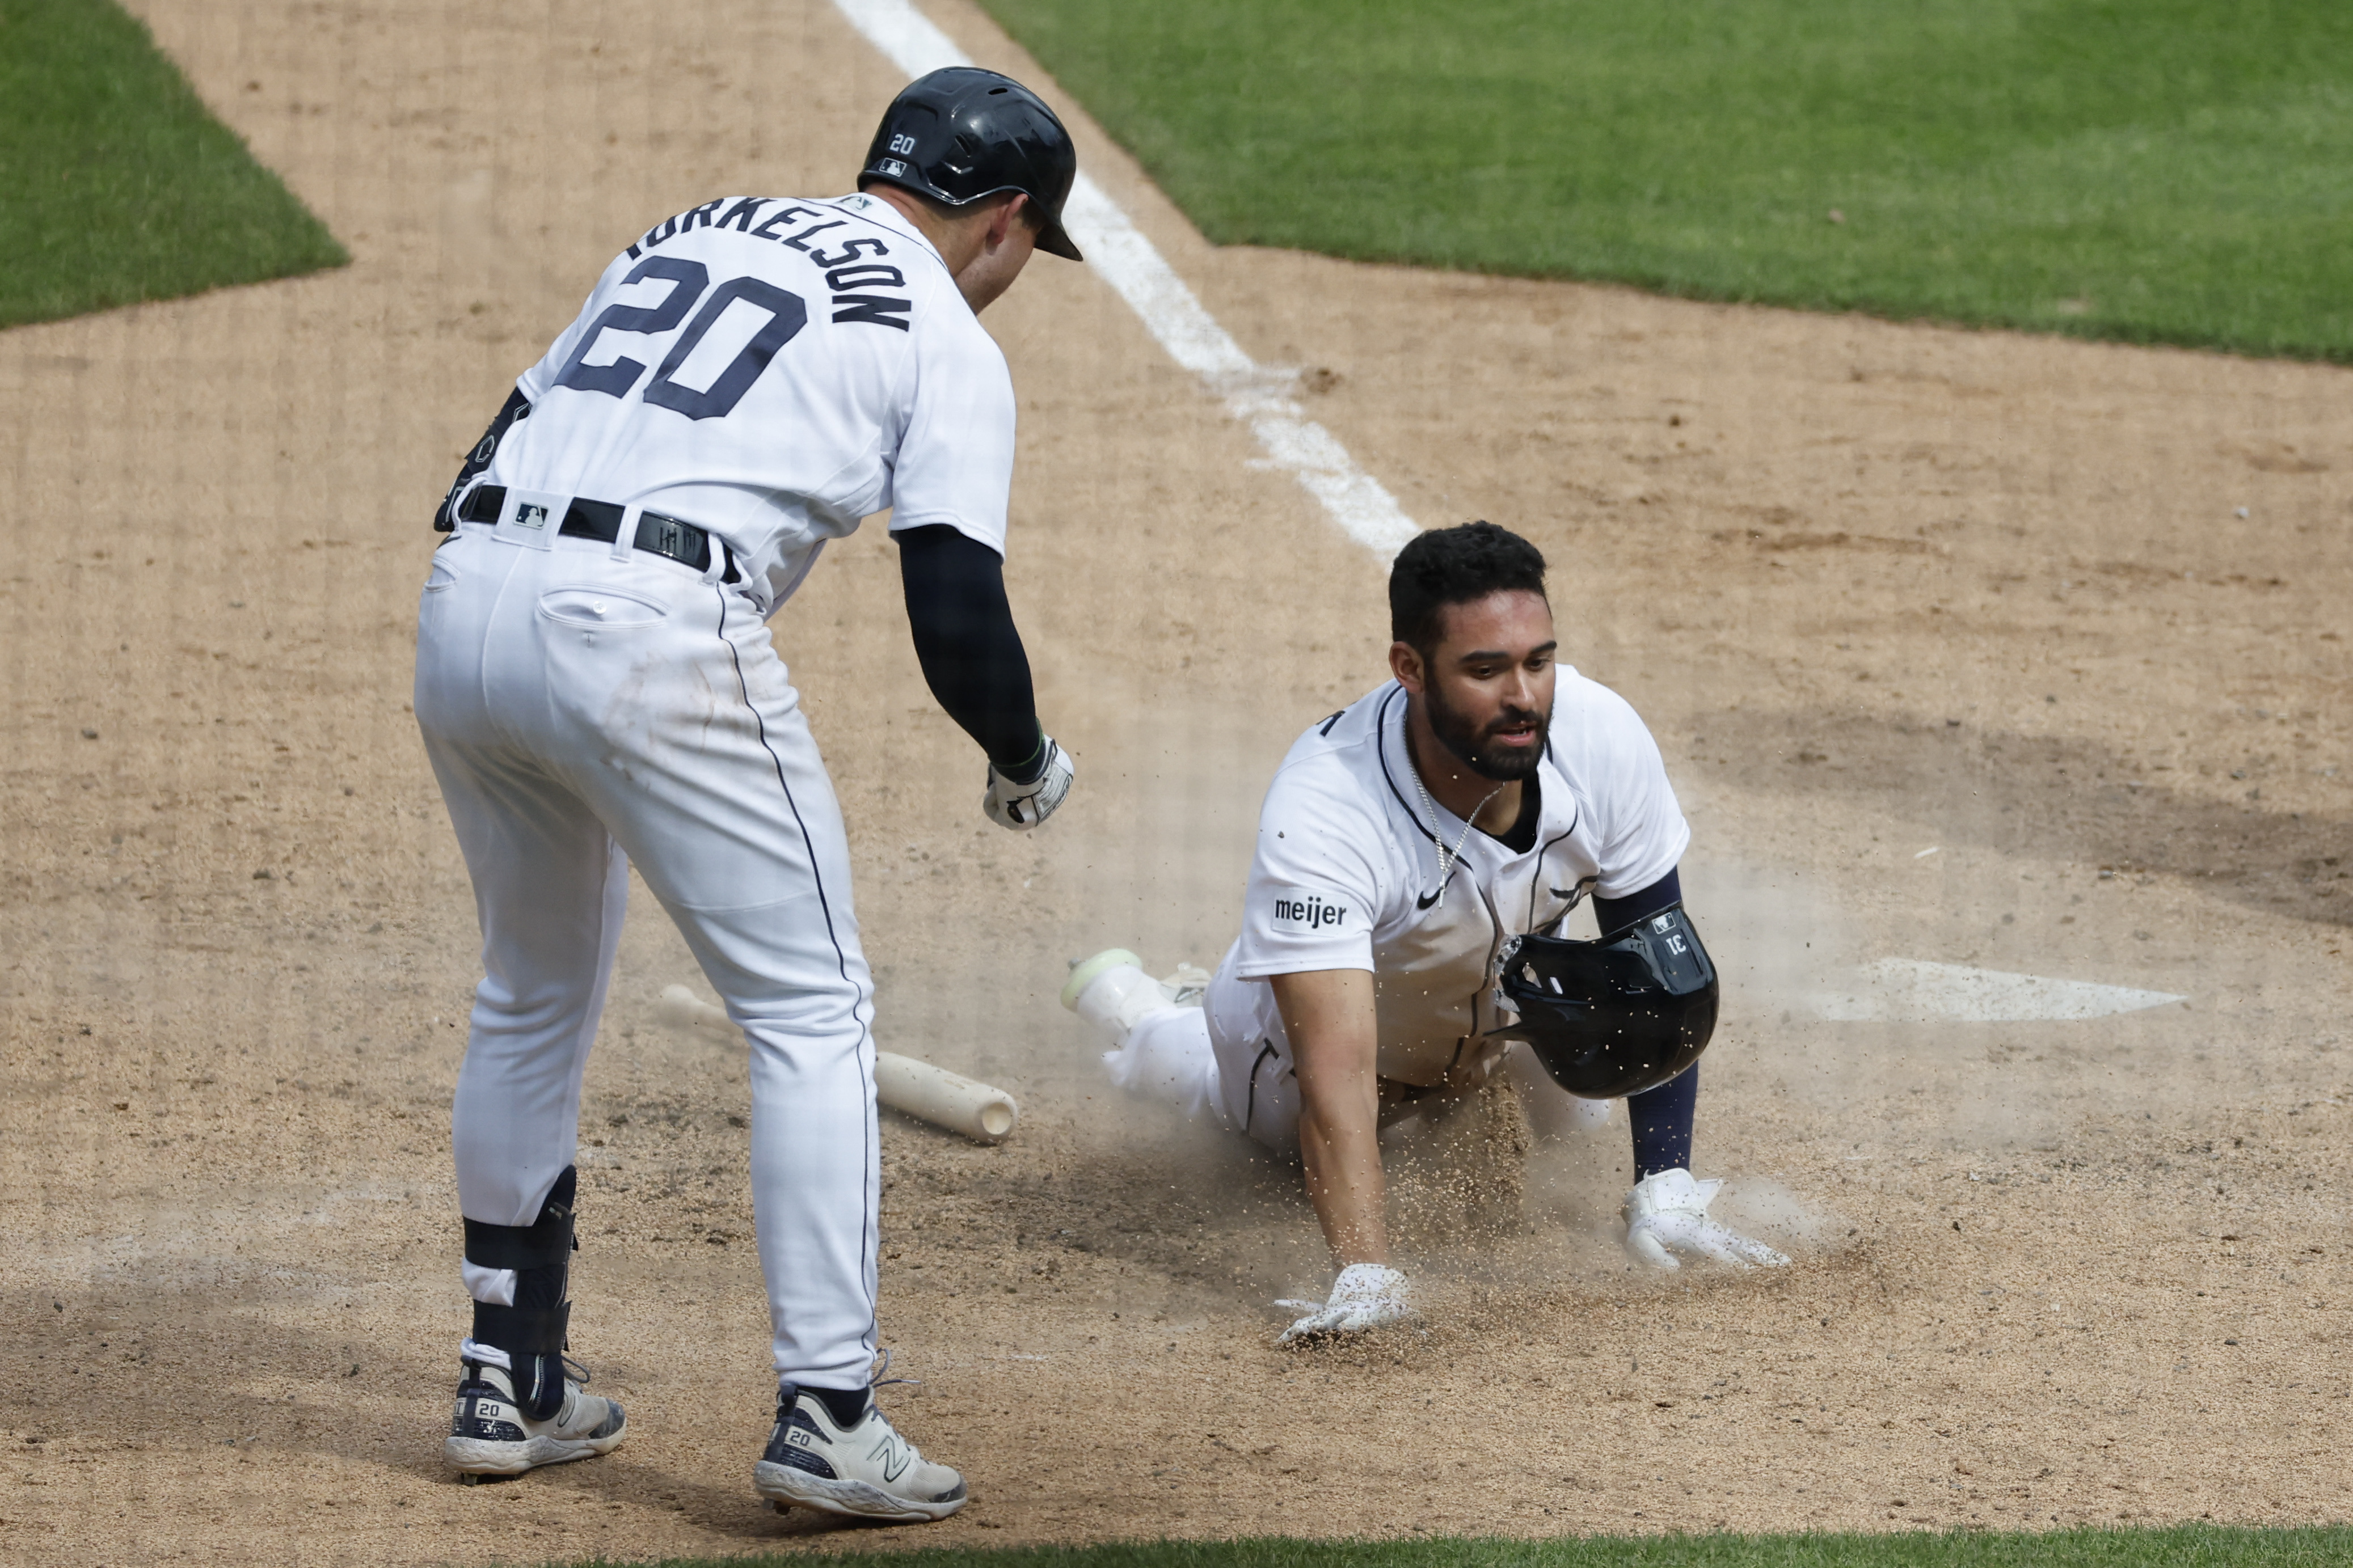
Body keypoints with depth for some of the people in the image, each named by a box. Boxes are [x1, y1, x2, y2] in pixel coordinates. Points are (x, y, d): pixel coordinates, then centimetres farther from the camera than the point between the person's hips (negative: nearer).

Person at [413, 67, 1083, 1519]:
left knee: (533, 999, 24)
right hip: (653, 632, -7)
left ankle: (510, 1385, 29)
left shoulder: (687, 237, 27)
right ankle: (827, 1414, -3)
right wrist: (1029, 763, 17)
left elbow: (506, 449, 25)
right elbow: (957, 609, -1)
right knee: (813, 1013, 3)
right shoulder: (944, 338, 7)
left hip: (466, 596, 7)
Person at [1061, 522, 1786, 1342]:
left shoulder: (1601, 737, -34)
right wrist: (1366, 1275, -64)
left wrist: (1665, 1192, -26)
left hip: (1499, 1012, 3)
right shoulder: (1321, 811, -46)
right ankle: (1132, 1003, 50)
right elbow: (1335, 1067, -52)